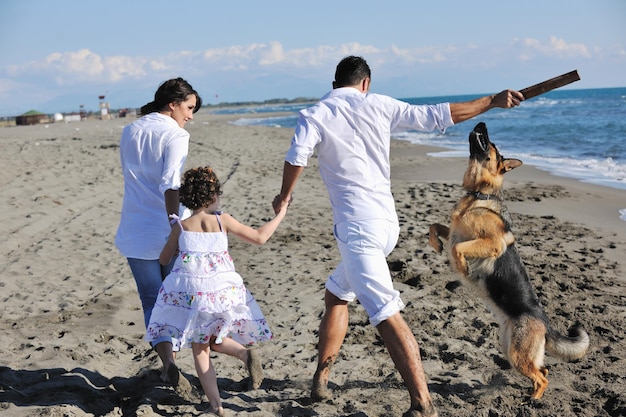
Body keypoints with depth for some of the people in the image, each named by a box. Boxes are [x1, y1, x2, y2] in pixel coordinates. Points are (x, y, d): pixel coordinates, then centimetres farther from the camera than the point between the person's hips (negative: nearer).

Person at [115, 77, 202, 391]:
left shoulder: (129, 132, 10)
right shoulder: (175, 135, -10)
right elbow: (170, 186, -21)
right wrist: (176, 229, -23)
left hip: (135, 232, 4)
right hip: (165, 230, -4)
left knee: (151, 300, 6)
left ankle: (169, 364, -6)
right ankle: (169, 362, 22)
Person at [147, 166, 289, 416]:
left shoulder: (181, 226, 3)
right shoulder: (222, 221, 1)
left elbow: (164, 259, 14)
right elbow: (259, 237, 6)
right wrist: (280, 215, 19)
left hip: (190, 294, -1)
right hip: (223, 291, 1)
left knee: (200, 350, 12)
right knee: (214, 340, 23)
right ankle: (245, 353, -7)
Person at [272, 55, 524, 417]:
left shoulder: (314, 115, 0)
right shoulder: (378, 105, 9)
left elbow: (297, 157, -17)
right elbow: (438, 116, 8)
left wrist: (284, 197, 1)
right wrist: (493, 101, 17)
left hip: (358, 228, -6)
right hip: (387, 222, 6)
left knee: (386, 314, -12)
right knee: (336, 295, 21)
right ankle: (321, 381, 28)